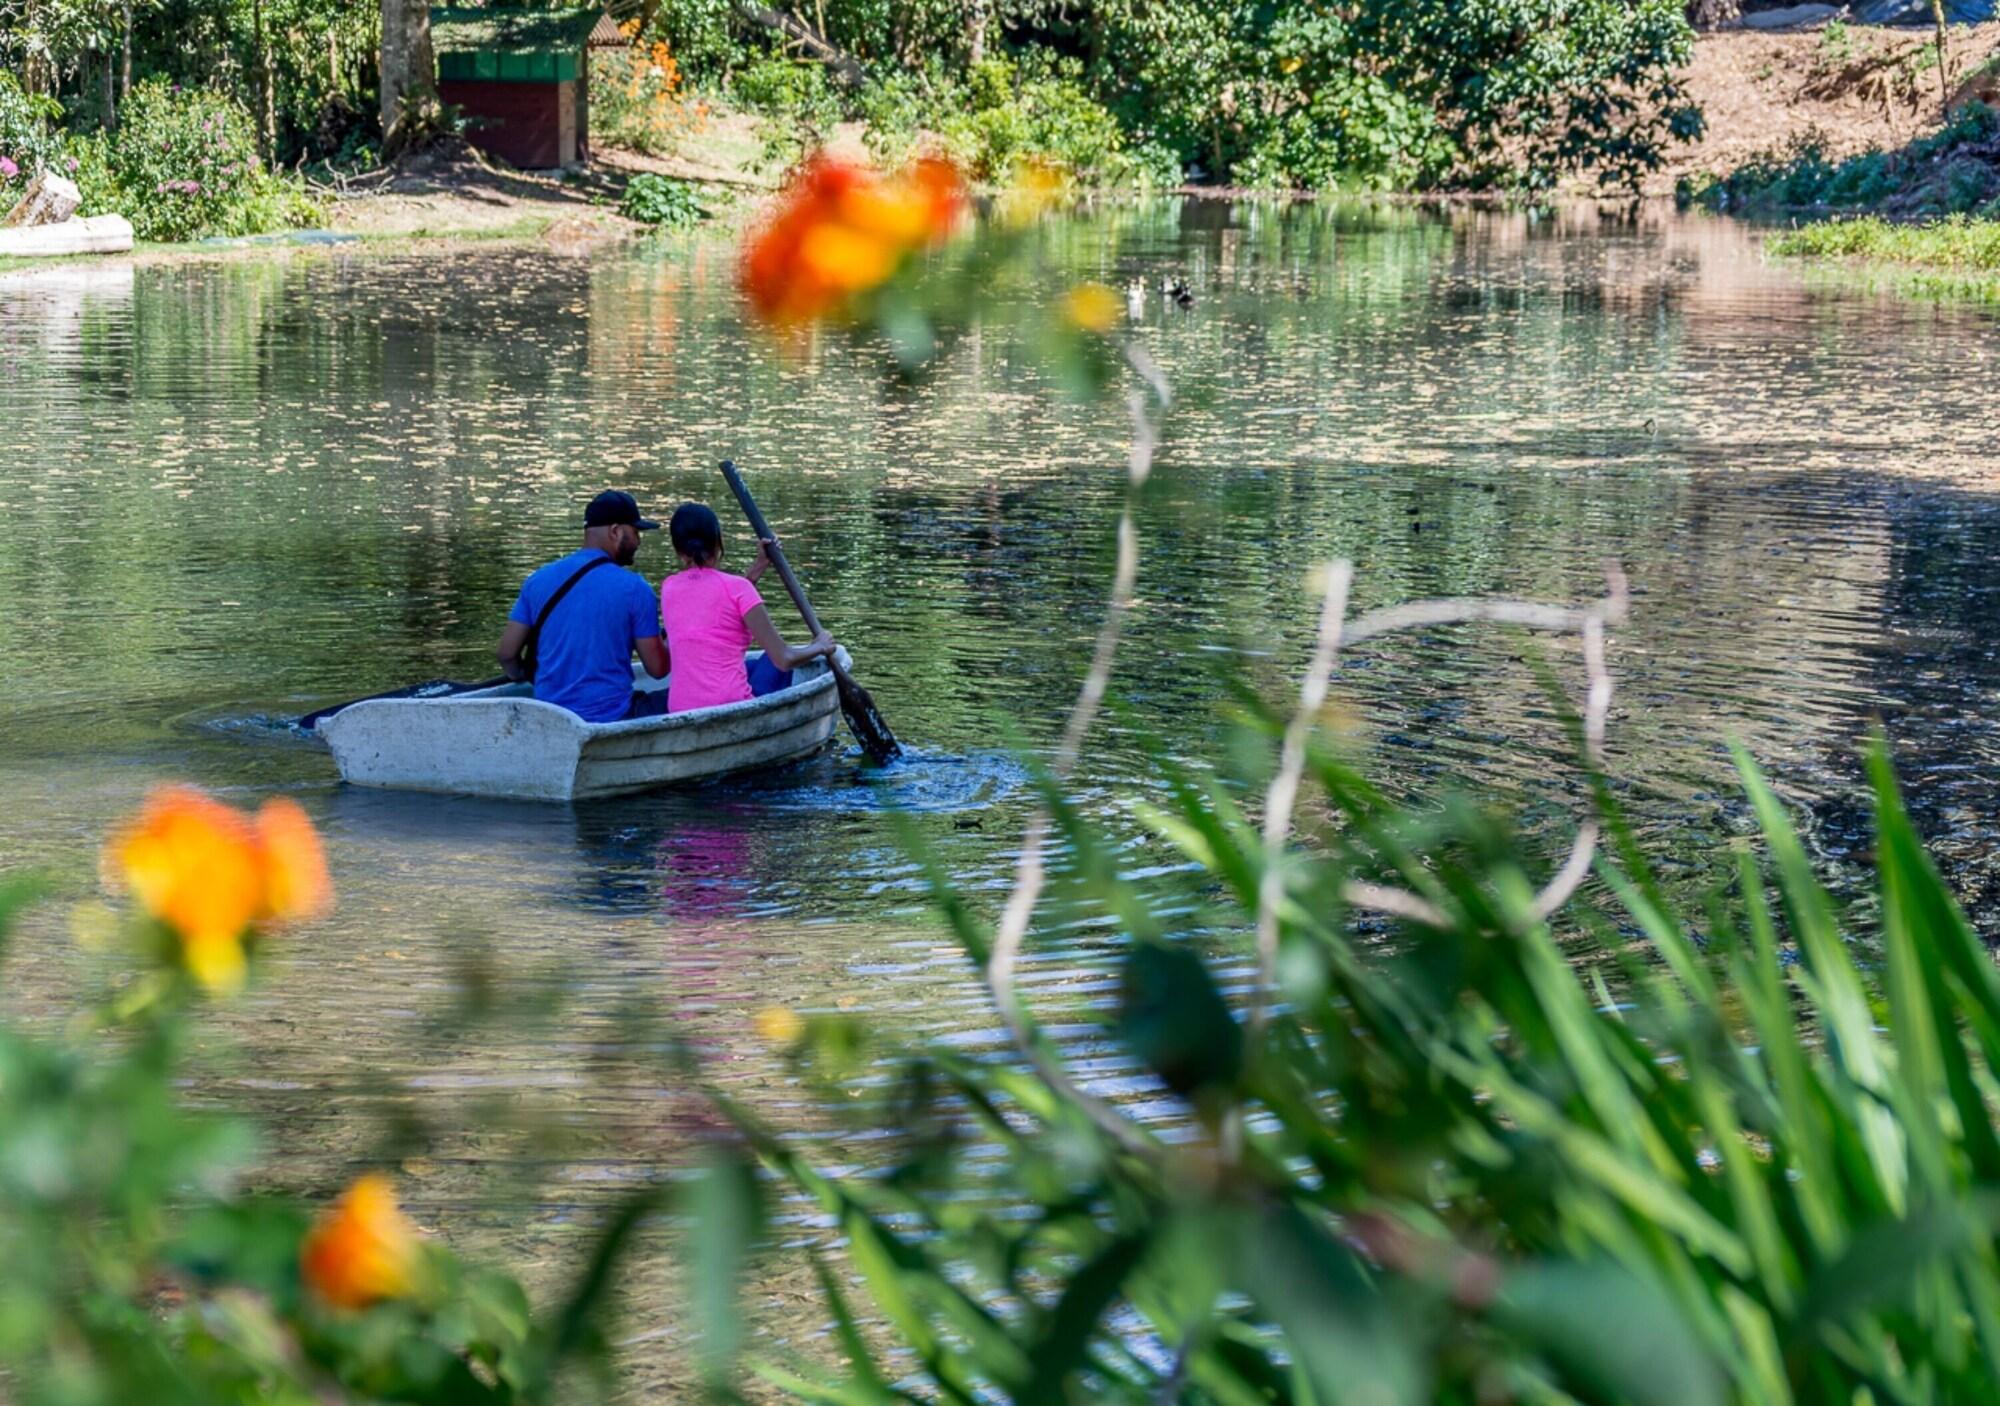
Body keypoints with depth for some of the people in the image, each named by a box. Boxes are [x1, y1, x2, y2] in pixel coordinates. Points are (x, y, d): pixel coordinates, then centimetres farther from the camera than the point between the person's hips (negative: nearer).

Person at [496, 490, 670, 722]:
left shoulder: (539, 580, 4)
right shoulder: (634, 588, -9)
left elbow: (506, 653, 6)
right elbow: (658, 669, -5)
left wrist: (525, 677, 28)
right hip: (612, 718, -6)